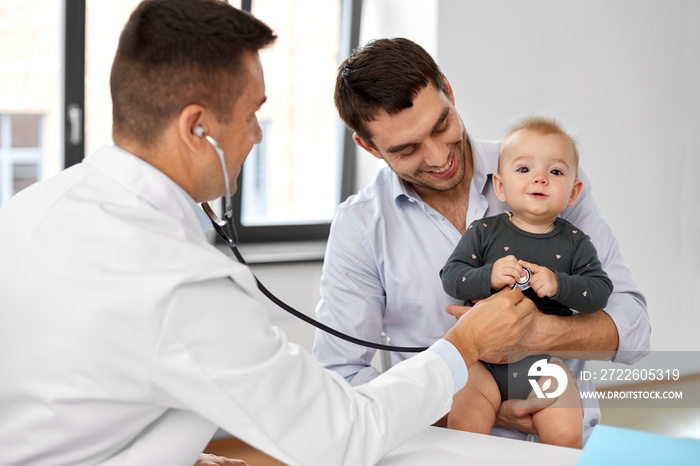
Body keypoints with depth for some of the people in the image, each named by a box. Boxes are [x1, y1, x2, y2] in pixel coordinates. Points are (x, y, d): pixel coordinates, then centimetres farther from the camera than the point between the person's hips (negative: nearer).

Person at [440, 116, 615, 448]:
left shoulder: (575, 243, 5)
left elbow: (600, 291, -2)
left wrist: (559, 284, -19)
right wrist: (488, 277, -23)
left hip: (544, 361, 1)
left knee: (566, 434, -13)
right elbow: (450, 277, -5)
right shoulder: (483, 233, 2)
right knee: (463, 426, -17)